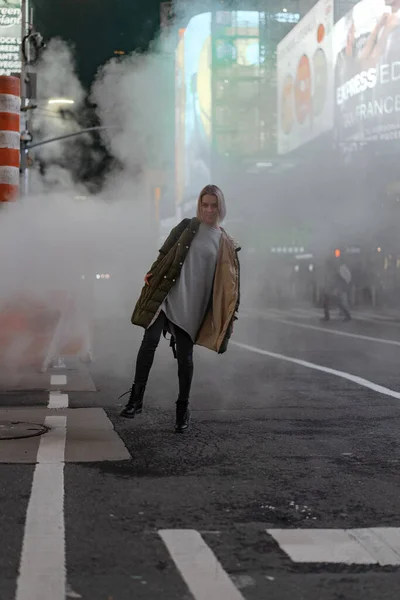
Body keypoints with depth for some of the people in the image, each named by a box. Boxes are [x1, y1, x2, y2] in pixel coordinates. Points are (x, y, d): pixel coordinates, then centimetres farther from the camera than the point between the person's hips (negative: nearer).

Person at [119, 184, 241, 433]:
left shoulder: (226, 243, 9)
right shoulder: (187, 227, 9)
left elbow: (228, 284, 9)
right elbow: (164, 254, 10)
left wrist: (227, 315, 3)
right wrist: (153, 275, -5)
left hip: (192, 306, 0)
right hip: (166, 296, 0)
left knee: (185, 356, 3)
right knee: (150, 341, -16)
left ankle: (183, 409, 16)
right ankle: (137, 398, -11)